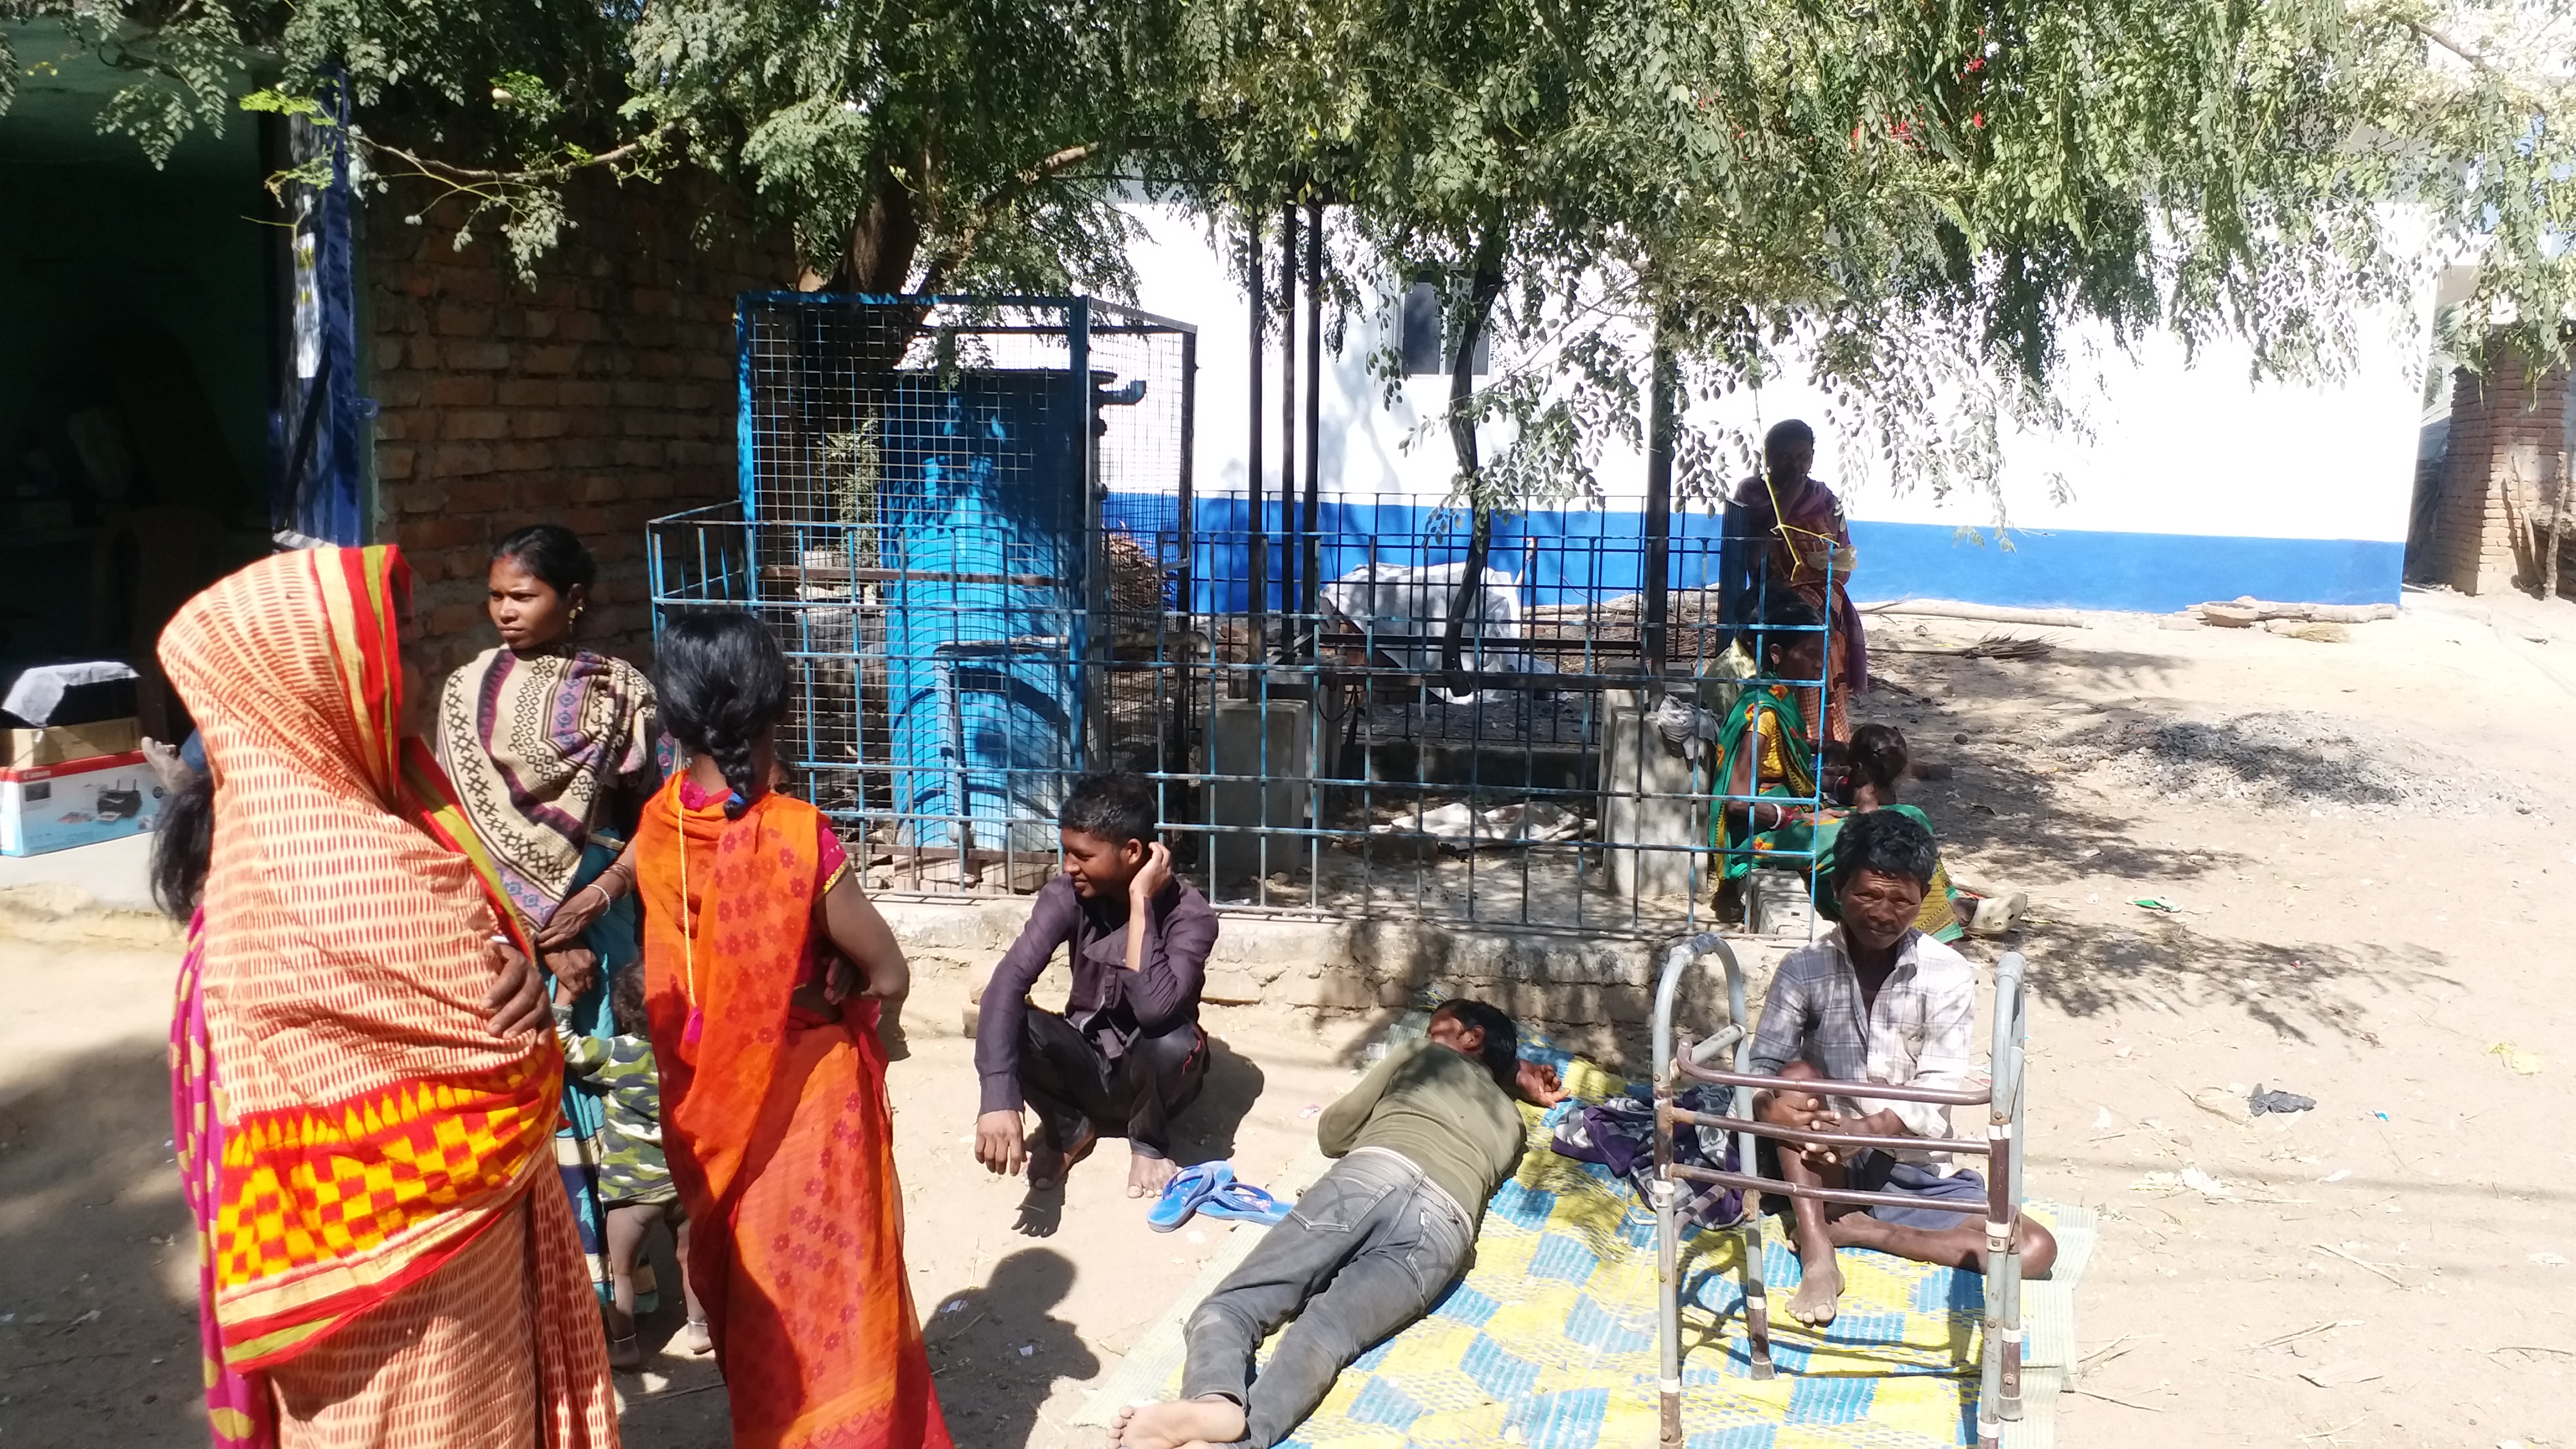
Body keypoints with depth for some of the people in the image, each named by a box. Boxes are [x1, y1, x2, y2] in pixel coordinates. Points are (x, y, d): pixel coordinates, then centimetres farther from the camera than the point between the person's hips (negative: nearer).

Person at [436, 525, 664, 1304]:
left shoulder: (619, 690, 0)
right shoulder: (467, 691, 2)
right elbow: (466, 823, -3)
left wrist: (590, 903, -14)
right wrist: (543, 936, -11)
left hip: (595, 919, -1)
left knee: (604, 1085, 2)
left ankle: (614, 1273, 15)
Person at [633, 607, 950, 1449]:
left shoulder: (657, 827, -6)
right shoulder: (794, 833, -24)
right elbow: (890, 975, -16)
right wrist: (845, 1010, 1)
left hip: (707, 1097, 6)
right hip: (805, 1090, -6)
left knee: (741, 1278, 22)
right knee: (826, 1285, 10)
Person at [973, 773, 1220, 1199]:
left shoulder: (1189, 914, -23)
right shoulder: (1067, 896, -15)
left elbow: (1154, 1008, -41)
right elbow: (1008, 983, -28)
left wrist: (1140, 903, -36)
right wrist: (999, 1097, -42)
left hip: (1151, 1076, -2)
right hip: (1087, 1066, 2)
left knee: (1173, 1039, -37)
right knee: (1011, 1024, -28)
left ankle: (1148, 1142, -3)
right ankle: (1069, 1128, 3)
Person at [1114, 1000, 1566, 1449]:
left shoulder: (1424, 1053, 32)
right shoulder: (1513, 1124, 40)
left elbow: (1333, 1133, 34)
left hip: (1372, 1175, -2)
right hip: (1444, 1224, 3)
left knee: (1227, 1307, -11)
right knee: (1321, 1335, -20)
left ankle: (1215, 1402, -47)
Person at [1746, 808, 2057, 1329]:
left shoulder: (1948, 974, -8)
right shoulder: (1804, 970, -5)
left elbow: (1936, 1092, -14)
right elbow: (1762, 1069, -6)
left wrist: (1867, 1131, -32)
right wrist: (1771, 1107, -31)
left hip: (1915, 1172, 1)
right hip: (1824, 1167, 0)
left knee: (2035, 1249, -20)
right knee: (1799, 1077, -29)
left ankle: (1852, 1229, -17)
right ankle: (1817, 1257, -34)